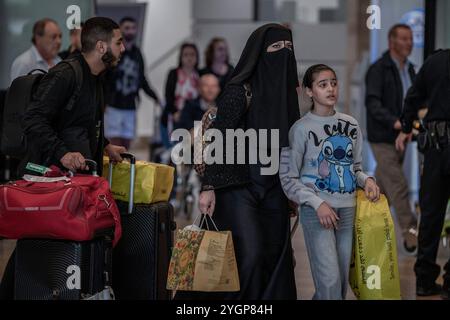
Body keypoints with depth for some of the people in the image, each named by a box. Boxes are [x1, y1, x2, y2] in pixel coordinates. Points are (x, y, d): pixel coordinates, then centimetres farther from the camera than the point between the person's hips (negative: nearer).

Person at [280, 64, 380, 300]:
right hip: (316, 212, -5)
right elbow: (288, 178, -4)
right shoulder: (302, 129, -5)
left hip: (348, 211, 5)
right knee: (329, 282, -14)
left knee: (342, 282, 8)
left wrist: (366, 180, -1)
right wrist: (317, 203, -14)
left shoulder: (350, 125, 10)